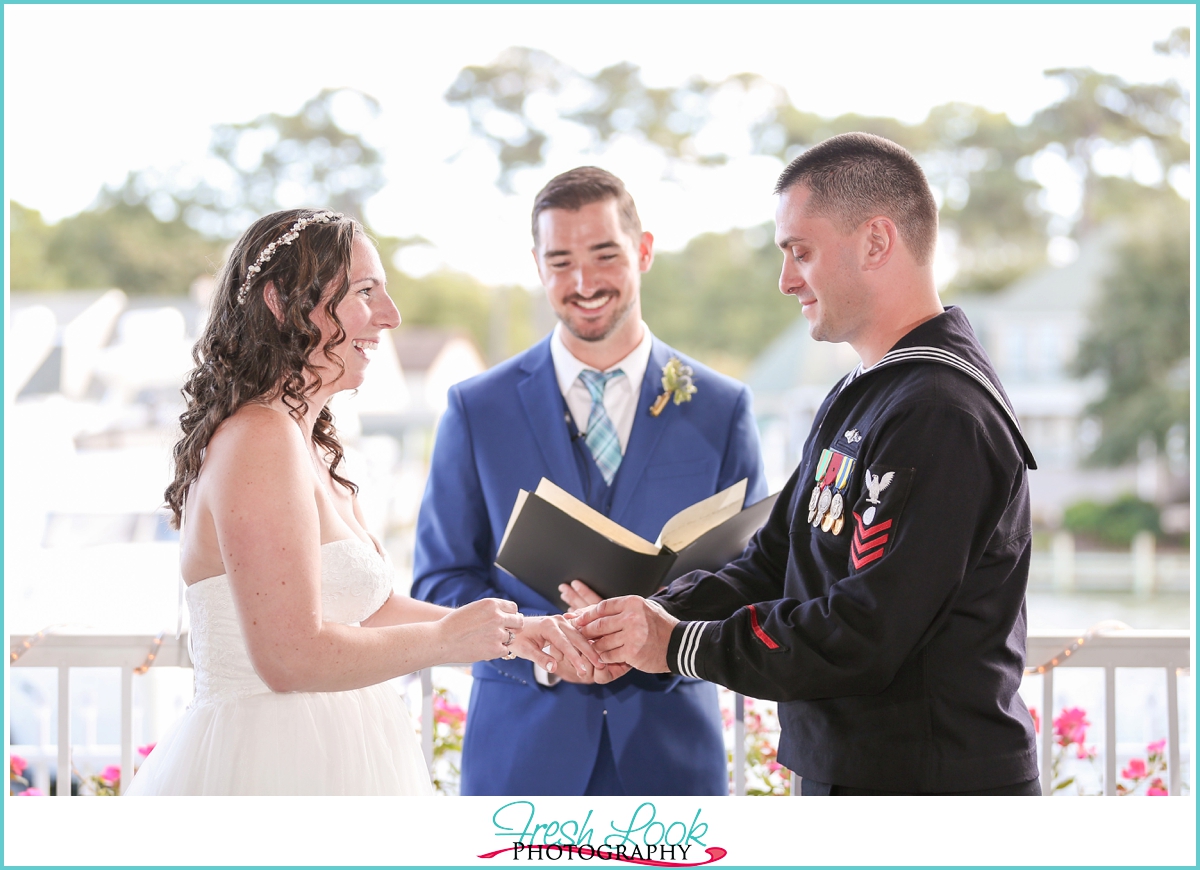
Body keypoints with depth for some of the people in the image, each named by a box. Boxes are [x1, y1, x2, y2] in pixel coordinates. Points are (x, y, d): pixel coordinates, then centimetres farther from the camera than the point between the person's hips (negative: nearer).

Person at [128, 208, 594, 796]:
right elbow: (291, 655, -23)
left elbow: (367, 609, 16)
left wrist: (511, 632, 7)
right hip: (276, 768, -10)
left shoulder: (309, 444, 13)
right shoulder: (262, 442, -18)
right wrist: (443, 640, -11)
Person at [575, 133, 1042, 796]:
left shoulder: (942, 415, -20)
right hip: (846, 778, 9)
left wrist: (680, 646, -15)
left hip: (929, 785, -9)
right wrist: (651, 616, -5)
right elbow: (772, 564, 12)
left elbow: (862, 636, -24)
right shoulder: (857, 399, 14)